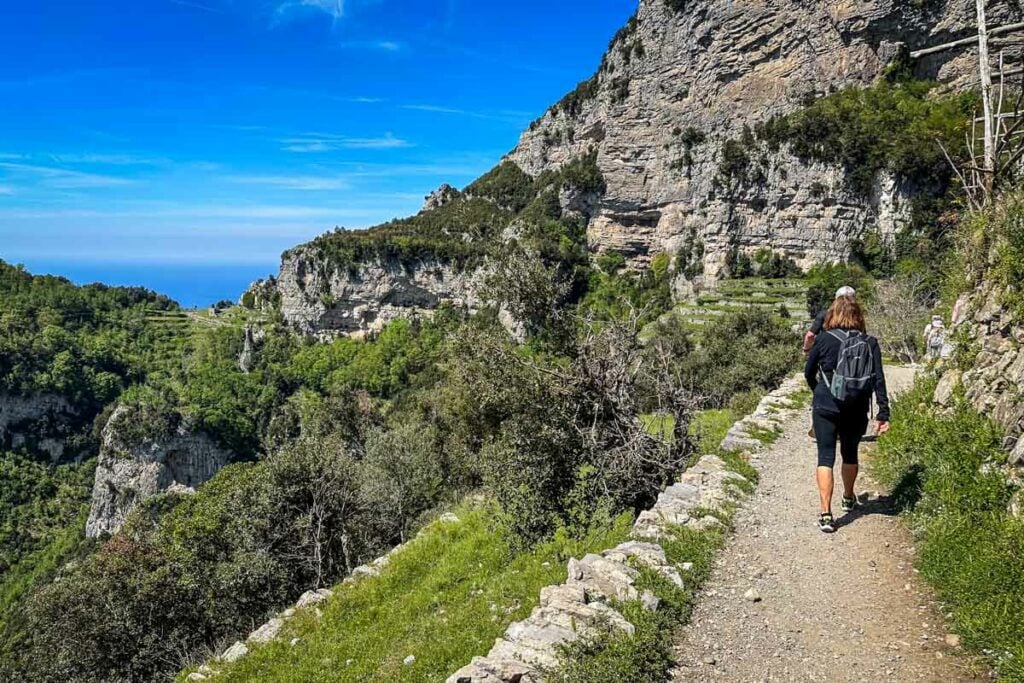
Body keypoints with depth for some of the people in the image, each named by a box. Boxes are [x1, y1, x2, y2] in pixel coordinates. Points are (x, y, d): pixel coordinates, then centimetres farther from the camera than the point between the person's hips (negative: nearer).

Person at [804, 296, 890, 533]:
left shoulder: (824, 339, -7)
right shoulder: (870, 343, -1)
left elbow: (809, 373, 3)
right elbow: (878, 380, -5)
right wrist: (883, 414, -4)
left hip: (826, 407, -3)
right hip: (857, 411, 3)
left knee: (826, 458, -2)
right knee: (850, 453, 22)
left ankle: (826, 514, -11)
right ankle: (848, 498, 43)